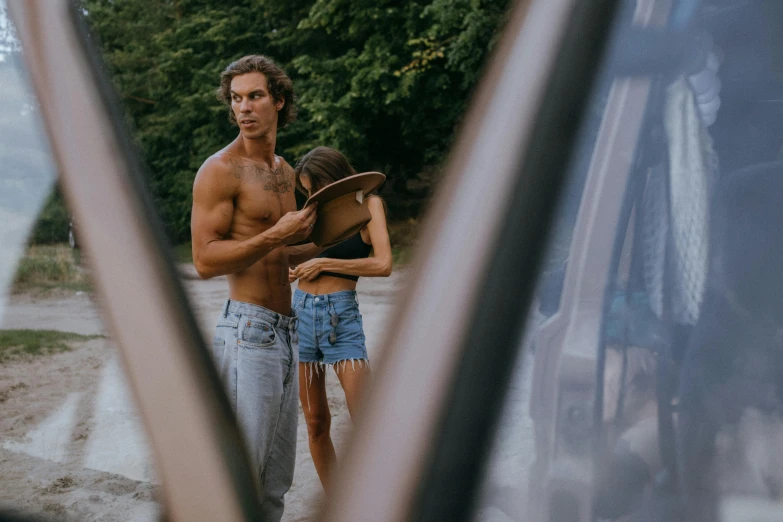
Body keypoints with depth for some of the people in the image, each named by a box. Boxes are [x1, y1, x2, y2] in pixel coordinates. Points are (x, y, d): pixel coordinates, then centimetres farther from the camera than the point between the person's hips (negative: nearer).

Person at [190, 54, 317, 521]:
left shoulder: (285, 171, 16)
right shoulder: (220, 171, -9)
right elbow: (205, 261, -16)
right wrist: (277, 236, -20)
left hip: (286, 331, 8)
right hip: (248, 331, -8)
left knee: (276, 480, 13)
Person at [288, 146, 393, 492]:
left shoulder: (367, 204, 0)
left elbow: (383, 265, -12)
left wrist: (325, 263, -8)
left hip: (340, 318, -5)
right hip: (300, 312, 5)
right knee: (315, 424, 8)